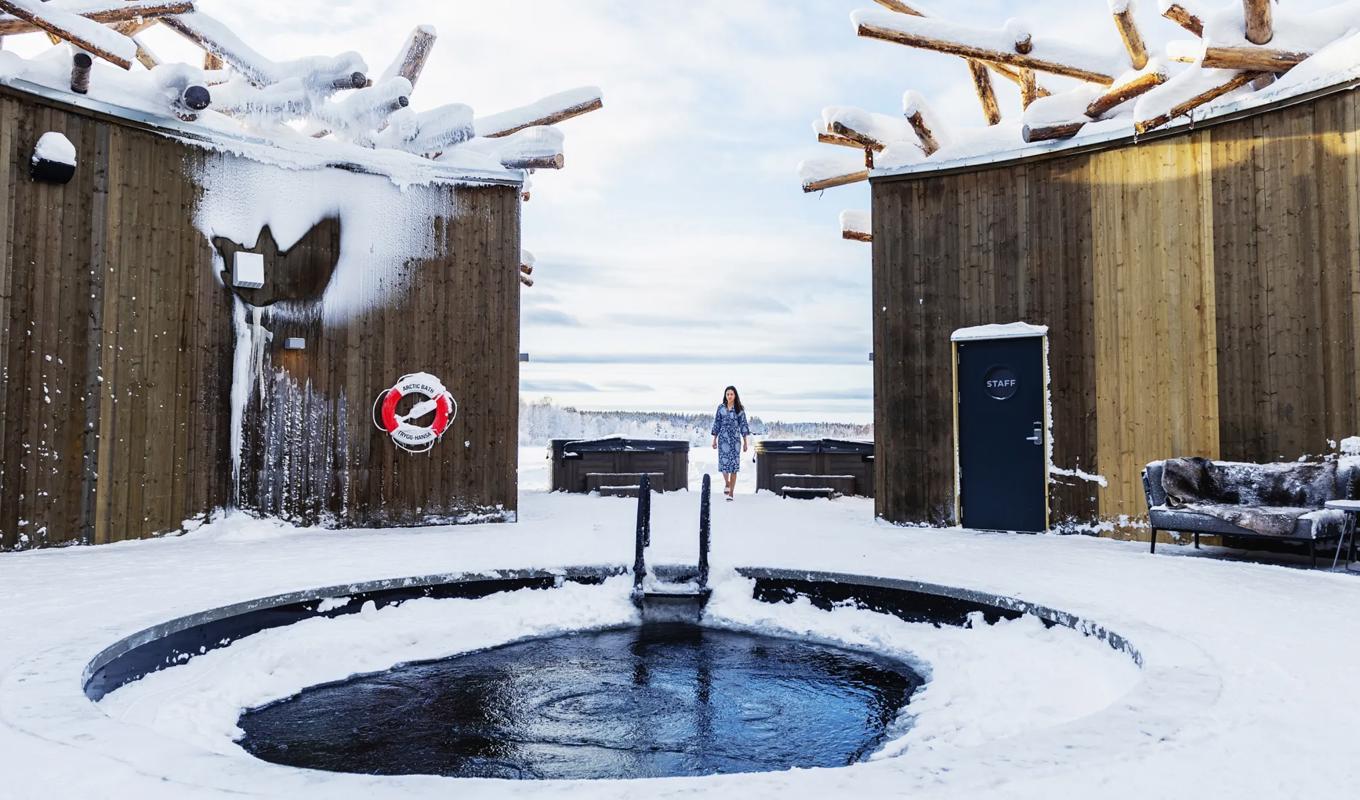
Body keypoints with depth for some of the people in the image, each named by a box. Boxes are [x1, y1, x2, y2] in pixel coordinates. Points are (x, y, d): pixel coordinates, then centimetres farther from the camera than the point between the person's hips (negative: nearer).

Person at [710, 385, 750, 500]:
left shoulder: (739, 409, 2)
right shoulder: (721, 407, 5)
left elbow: (743, 425, 2)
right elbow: (717, 424, 9)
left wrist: (745, 442, 0)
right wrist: (714, 439, 7)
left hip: (735, 439, -1)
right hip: (723, 439, 1)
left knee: (734, 465, -2)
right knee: (723, 462, -8)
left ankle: (731, 493, 4)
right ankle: (727, 484, 20)